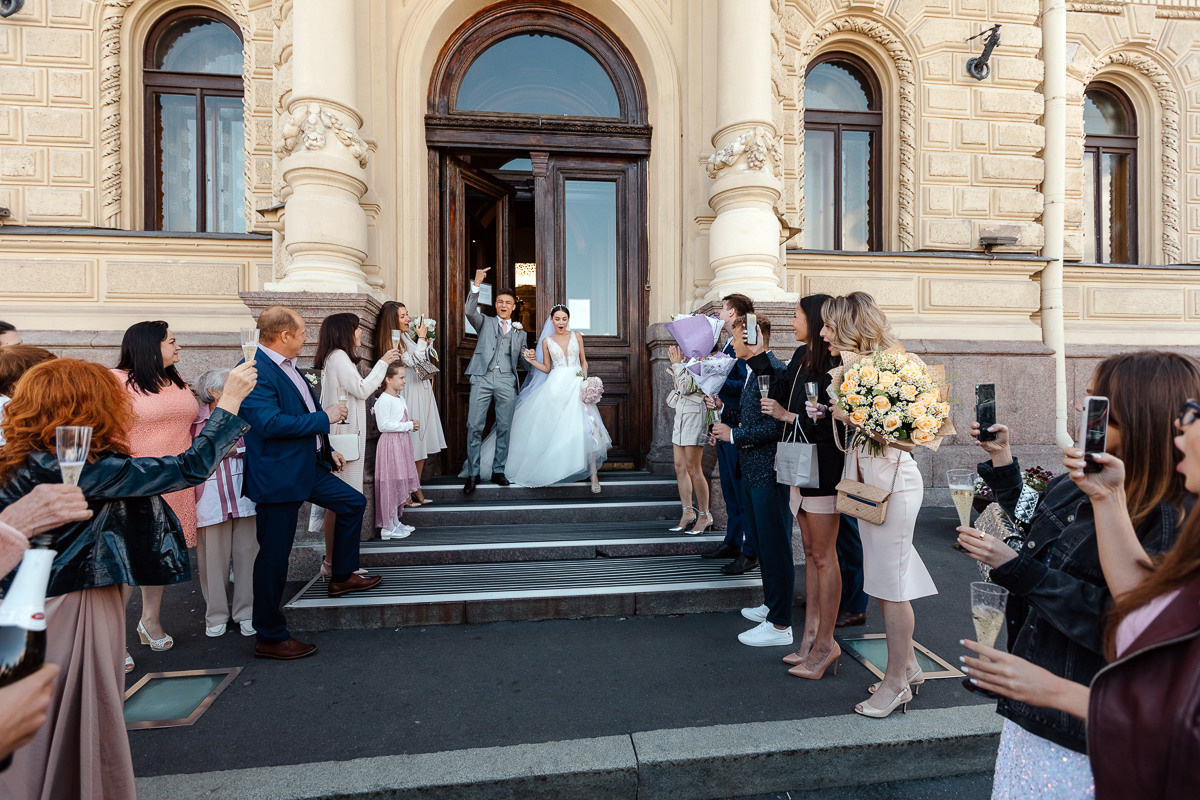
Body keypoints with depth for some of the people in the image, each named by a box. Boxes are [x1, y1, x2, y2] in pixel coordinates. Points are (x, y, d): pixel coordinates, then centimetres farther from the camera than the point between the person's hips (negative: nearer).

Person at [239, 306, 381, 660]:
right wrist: (325, 418, -20)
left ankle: (342, 576, 36)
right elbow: (270, 423, -29)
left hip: (308, 467, 10)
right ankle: (269, 637, 18)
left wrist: (326, 449, 23)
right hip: (278, 475, -10)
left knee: (353, 503, 19)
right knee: (274, 555, 2)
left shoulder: (287, 366, 11)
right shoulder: (255, 370, -20)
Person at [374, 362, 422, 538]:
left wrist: (412, 424, 7)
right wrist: (408, 426, -18)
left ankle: (396, 522, 23)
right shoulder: (384, 400, -14)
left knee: (400, 484, 13)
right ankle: (388, 527, 3)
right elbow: (384, 425, -21)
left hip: (402, 443, 10)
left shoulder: (400, 398, 16)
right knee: (391, 484, -6)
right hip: (390, 444, -10)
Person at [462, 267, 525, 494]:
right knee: (474, 426, -6)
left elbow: (522, 361, 20)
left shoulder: (520, 333, 22)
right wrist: (476, 284, -13)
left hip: (506, 380, 2)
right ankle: (473, 474, 2)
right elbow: (470, 312, -3)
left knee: (504, 427, 2)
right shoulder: (485, 322, 17)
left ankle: (498, 470, 15)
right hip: (482, 378, -2)